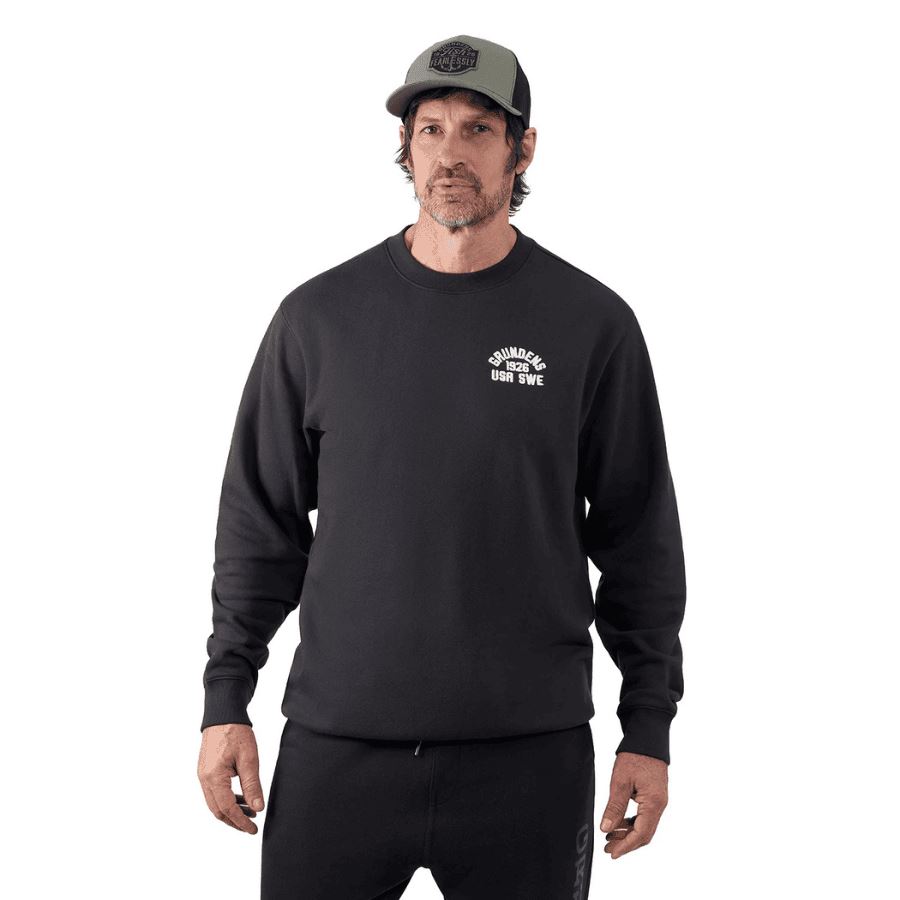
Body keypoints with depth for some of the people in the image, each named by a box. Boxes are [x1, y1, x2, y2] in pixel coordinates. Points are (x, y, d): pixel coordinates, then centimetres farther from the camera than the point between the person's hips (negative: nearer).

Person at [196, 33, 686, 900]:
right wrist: (225, 702, 5)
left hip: (528, 755, -1)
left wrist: (648, 730, 3)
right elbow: (260, 521, 9)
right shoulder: (320, 315, 4)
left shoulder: (592, 323, 1)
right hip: (336, 747, 1)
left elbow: (638, 538, 5)